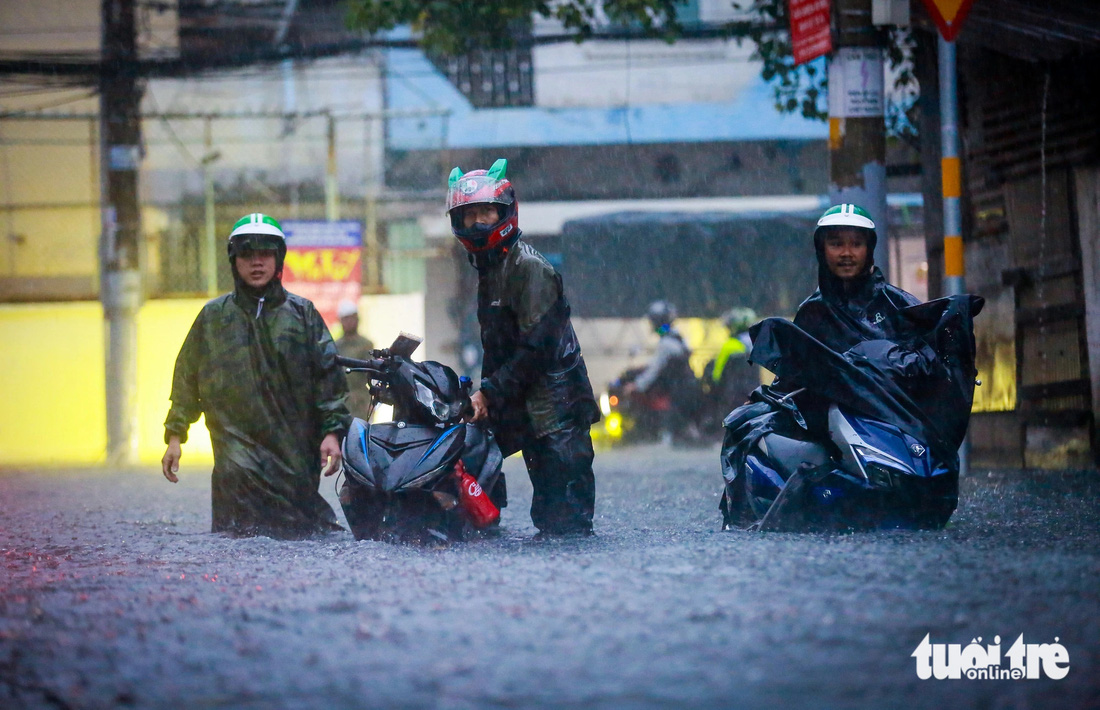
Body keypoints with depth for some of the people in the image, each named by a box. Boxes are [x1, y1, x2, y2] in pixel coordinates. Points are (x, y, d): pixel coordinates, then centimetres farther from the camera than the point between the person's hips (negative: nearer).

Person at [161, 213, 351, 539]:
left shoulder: (302, 313, 12)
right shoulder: (213, 317, 13)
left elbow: (328, 375, 10)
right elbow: (187, 377, 16)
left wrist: (332, 430, 0)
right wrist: (175, 435, 10)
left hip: (295, 450, 0)